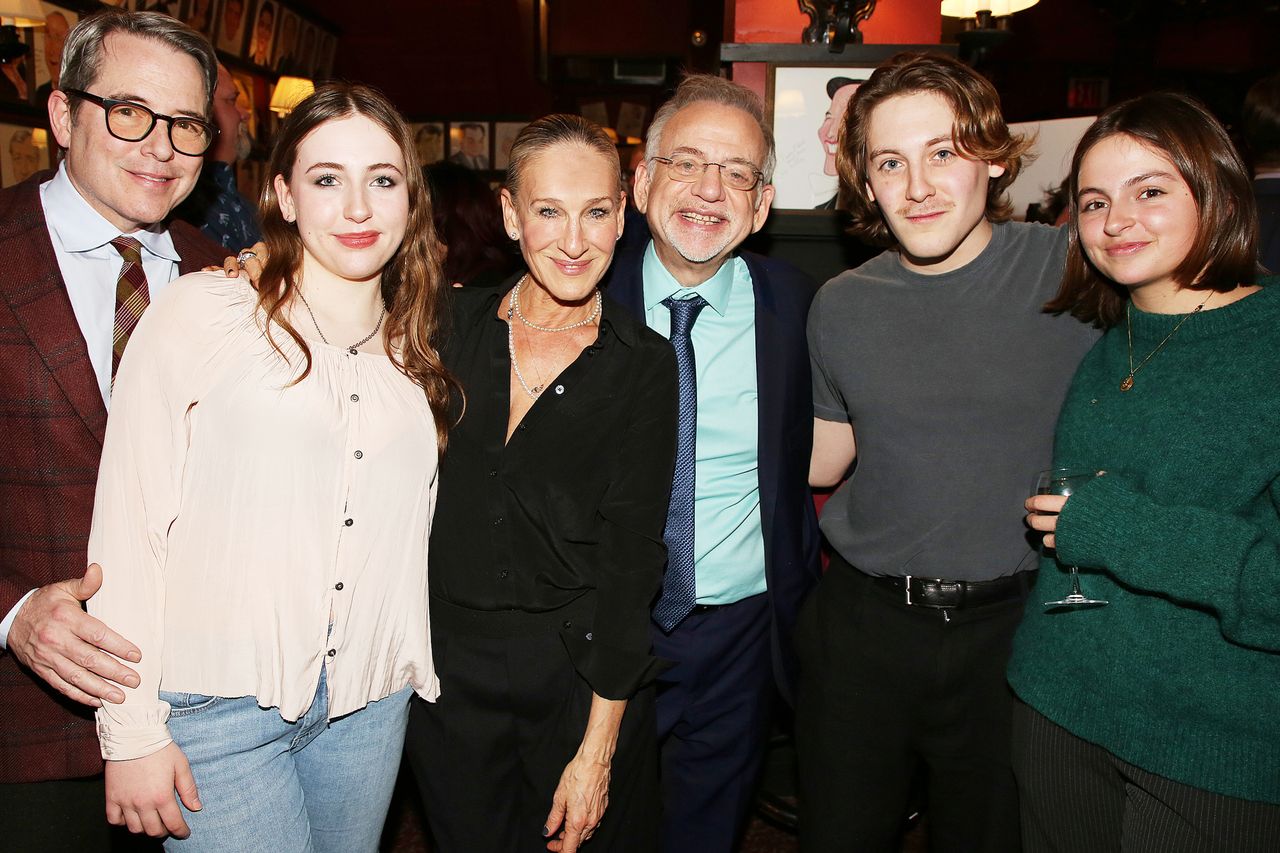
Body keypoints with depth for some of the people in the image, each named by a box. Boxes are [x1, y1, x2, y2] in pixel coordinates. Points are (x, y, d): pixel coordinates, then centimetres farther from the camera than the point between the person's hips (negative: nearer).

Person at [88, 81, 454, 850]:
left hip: (371, 703, 4)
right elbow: (129, 526, -8)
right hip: (218, 705, -4)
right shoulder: (201, 313, -7)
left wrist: (419, 671, 10)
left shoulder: (417, 355, 7)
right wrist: (133, 729, -8)